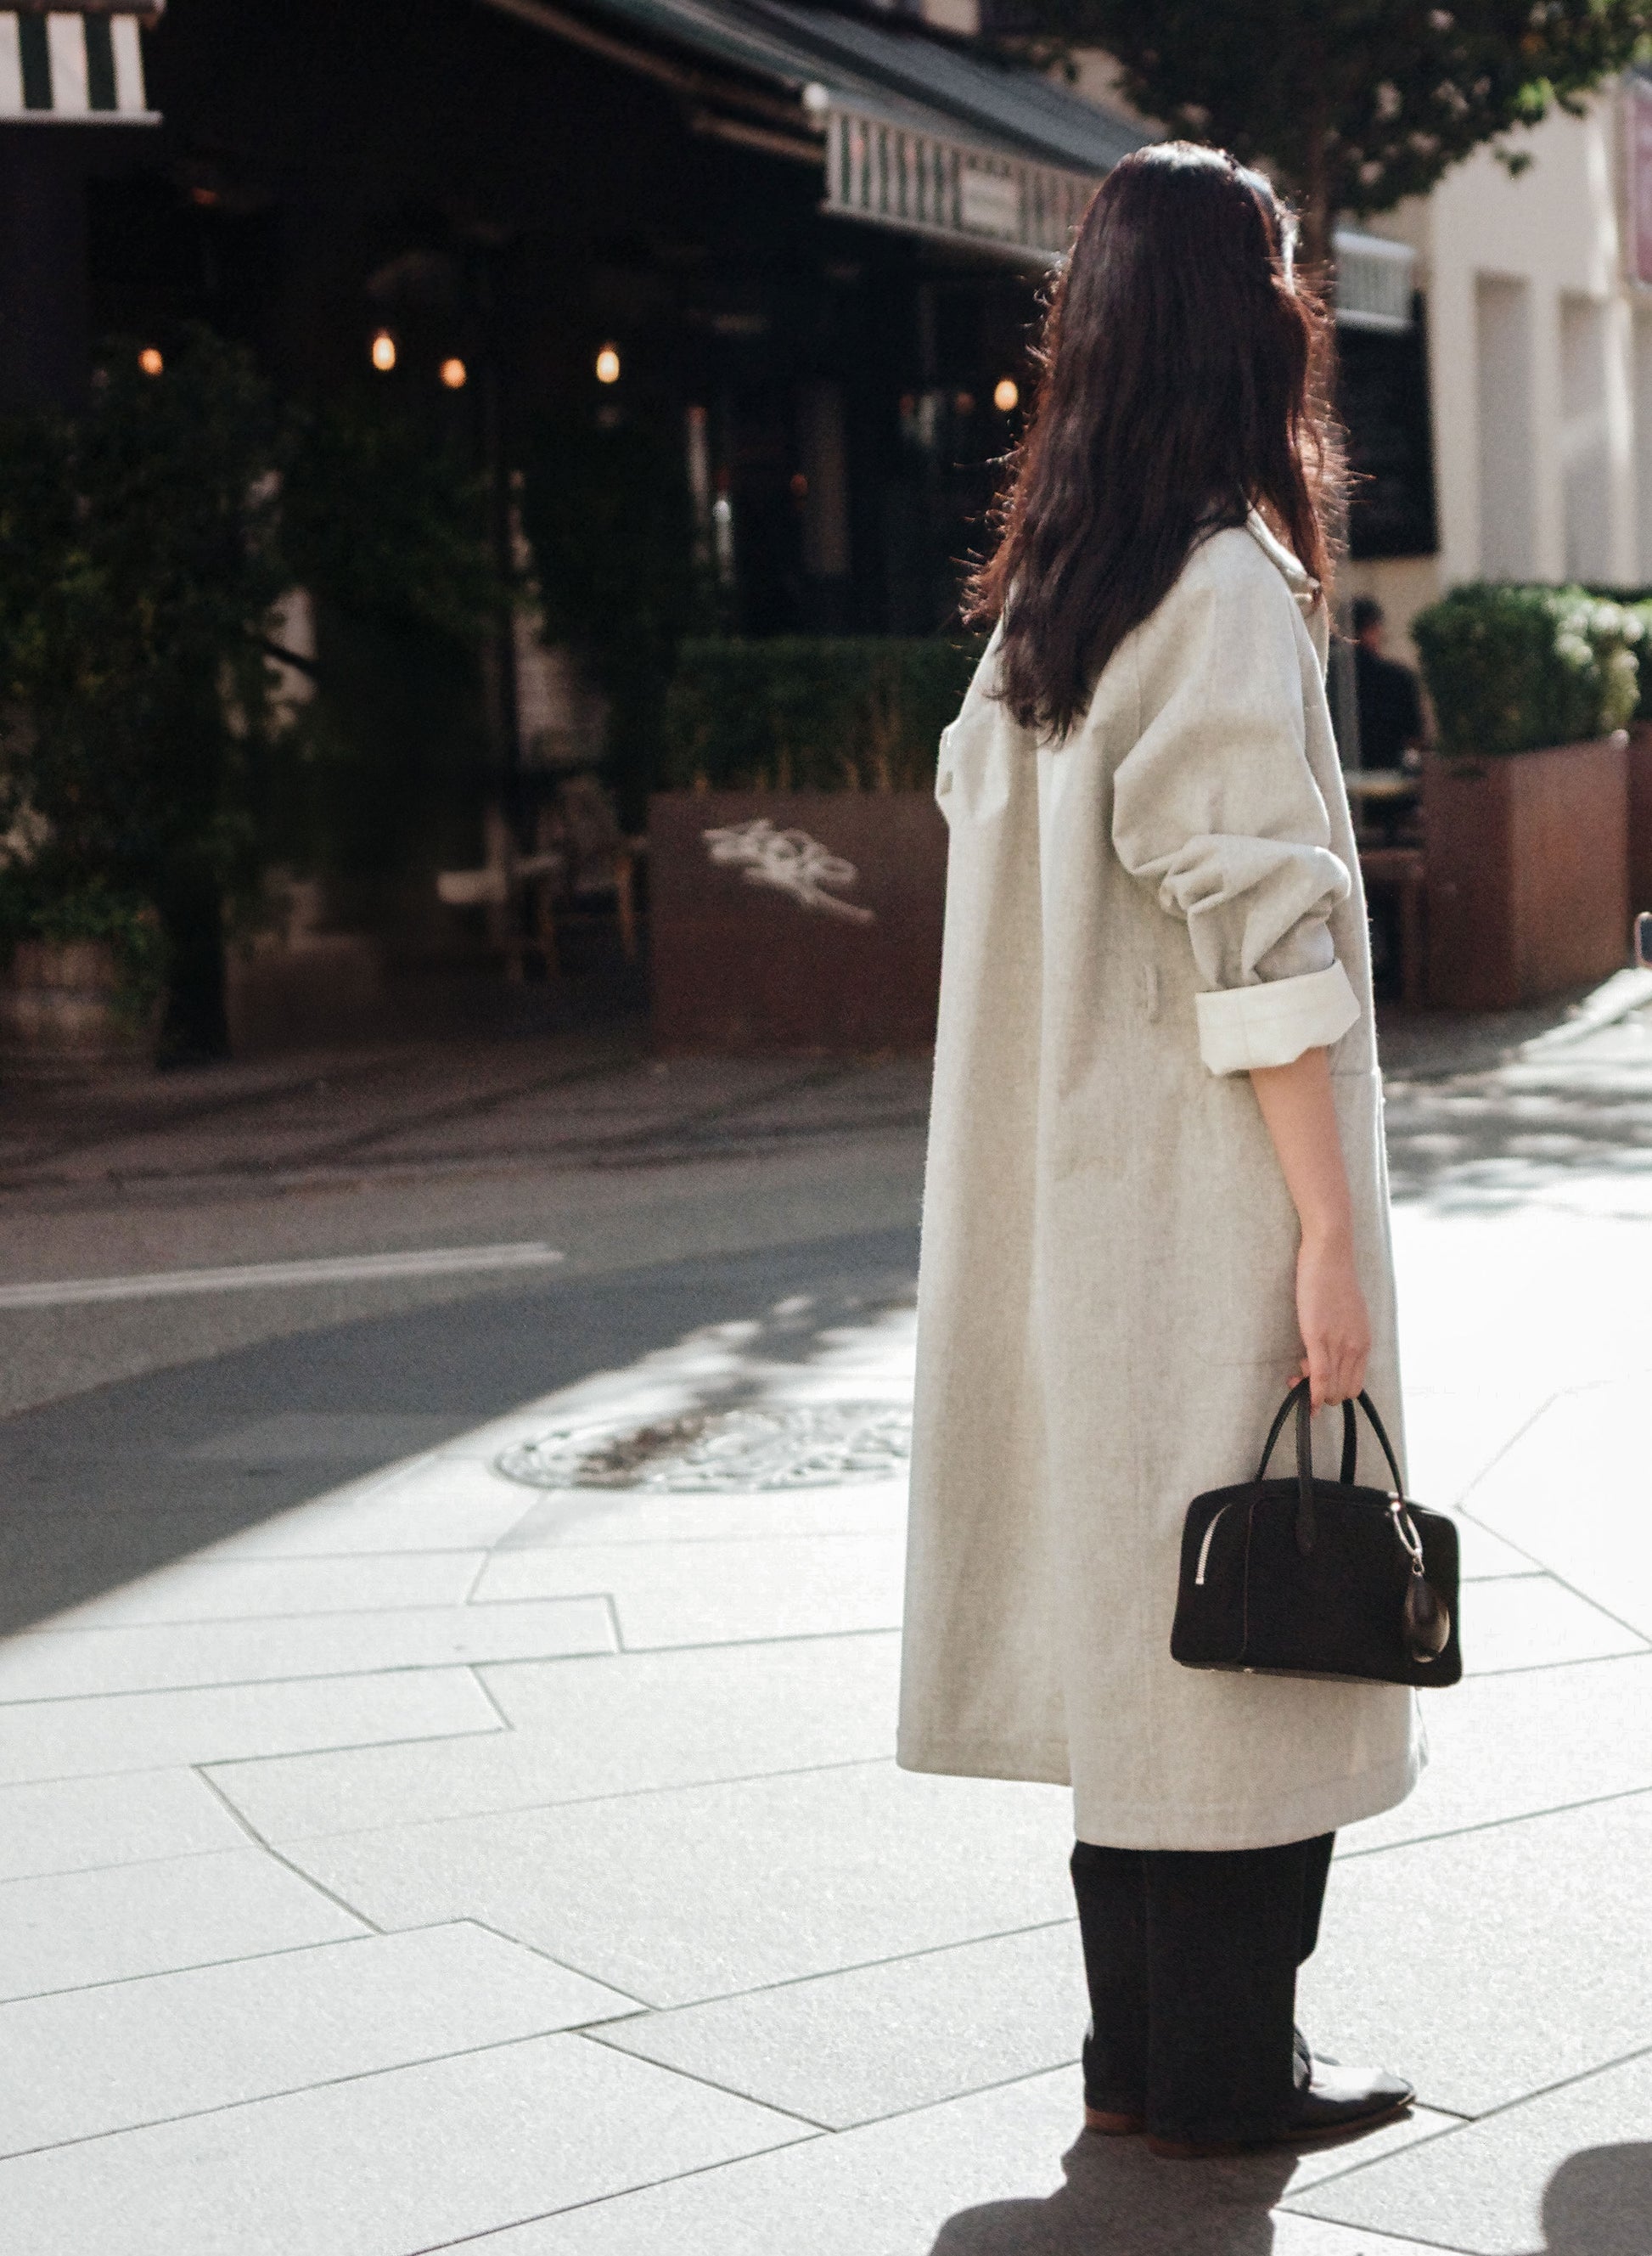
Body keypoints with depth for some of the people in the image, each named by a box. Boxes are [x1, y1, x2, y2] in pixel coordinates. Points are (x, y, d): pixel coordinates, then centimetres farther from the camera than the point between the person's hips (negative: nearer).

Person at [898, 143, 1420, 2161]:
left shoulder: (1046, 593, 11)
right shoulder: (1227, 584, -14)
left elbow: (972, 803, 16)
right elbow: (1259, 933, -19)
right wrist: (1332, 1231, -17)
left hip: (1075, 1204, 8)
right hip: (1212, 1204, -8)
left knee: (1134, 1615, 13)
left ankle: (1143, 2041, 21)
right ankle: (1219, 2066, 10)